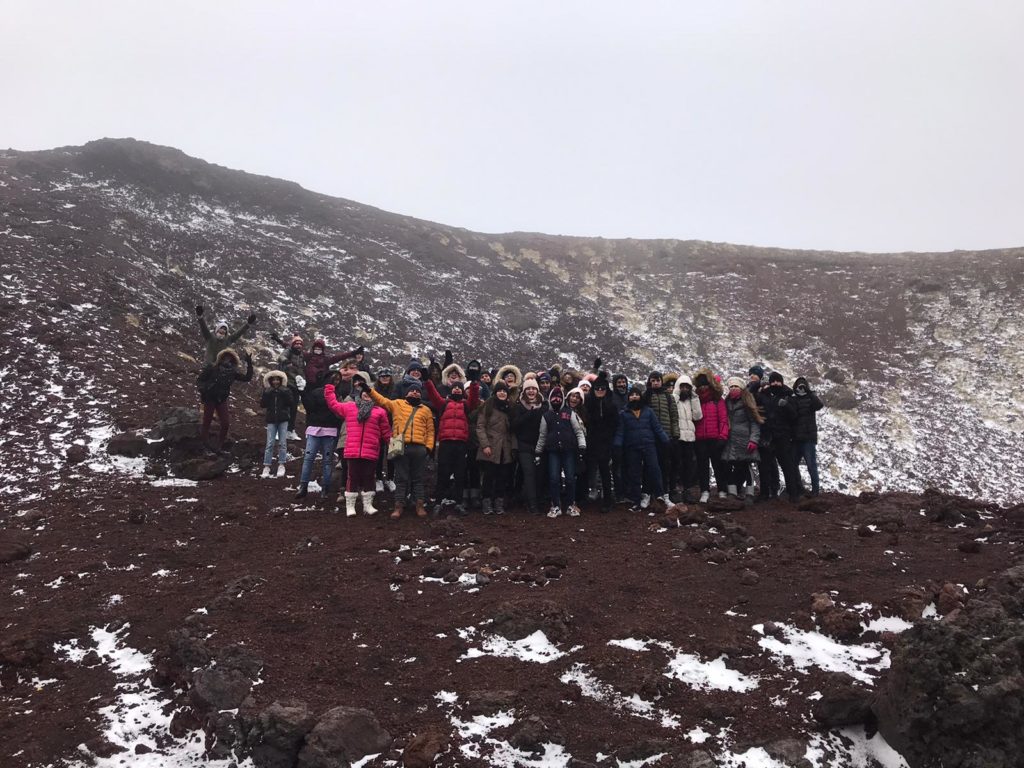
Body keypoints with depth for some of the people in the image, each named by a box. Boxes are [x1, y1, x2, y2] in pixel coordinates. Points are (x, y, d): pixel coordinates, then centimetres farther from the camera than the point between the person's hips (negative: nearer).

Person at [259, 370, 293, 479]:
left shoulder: (286, 391, 3)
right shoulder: (267, 392, 6)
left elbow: (290, 404, -8)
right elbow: (262, 405, -3)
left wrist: (284, 394, -17)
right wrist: (266, 394, -14)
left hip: (283, 420, 0)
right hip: (271, 420, 0)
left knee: (283, 443, -1)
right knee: (270, 444, -6)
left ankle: (281, 465, 6)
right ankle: (266, 467, -5)